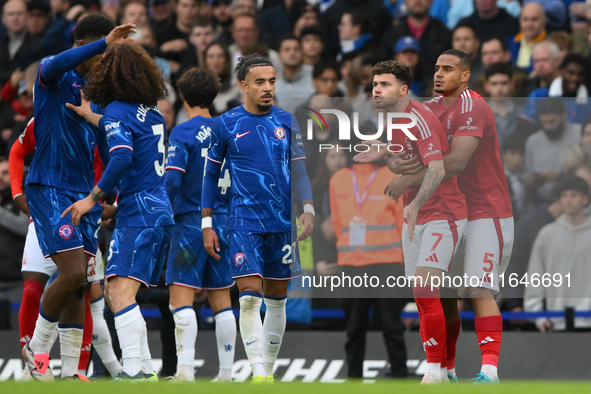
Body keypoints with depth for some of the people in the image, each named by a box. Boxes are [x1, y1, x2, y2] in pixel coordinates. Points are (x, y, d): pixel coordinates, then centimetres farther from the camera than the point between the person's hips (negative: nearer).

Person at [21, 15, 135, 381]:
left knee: (78, 283, 4)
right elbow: (56, 65, -33)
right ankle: (36, 347, 1)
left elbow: (106, 150, 21)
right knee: (73, 272, -17)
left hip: (85, 193, 7)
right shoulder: (53, 76, -6)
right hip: (49, 189, -7)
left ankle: (71, 370, 7)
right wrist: (105, 41, -39)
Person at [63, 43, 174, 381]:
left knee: (121, 292, -18)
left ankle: (135, 371, -30)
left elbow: (122, 157, -25)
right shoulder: (151, 110, 15)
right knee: (113, 291, 15)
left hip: (139, 212, -9)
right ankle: (145, 369, 14)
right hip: (161, 210, 9)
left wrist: (92, 198, -18)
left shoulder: (116, 111, -10)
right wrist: (90, 116, 44)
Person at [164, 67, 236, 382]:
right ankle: (226, 373, 9)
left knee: (181, 298, -8)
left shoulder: (183, 133, -8)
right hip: (223, 223, 6)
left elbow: (172, 179, -16)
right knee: (221, 300, 10)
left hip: (190, 223, -6)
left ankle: (185, 370, -19)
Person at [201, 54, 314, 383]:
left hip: (283, 223, 3)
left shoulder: (286, 121, 7)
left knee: (277, 298, 7)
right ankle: (258, 373, -16)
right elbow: (211, 174, 7)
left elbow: (299, 170, 11)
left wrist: (308, 208, -4)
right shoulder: (226, 124, 0)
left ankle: (269, 370, 18)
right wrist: (207, 223, 3)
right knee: (250, 296, -14)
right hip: (245, 222, -3)